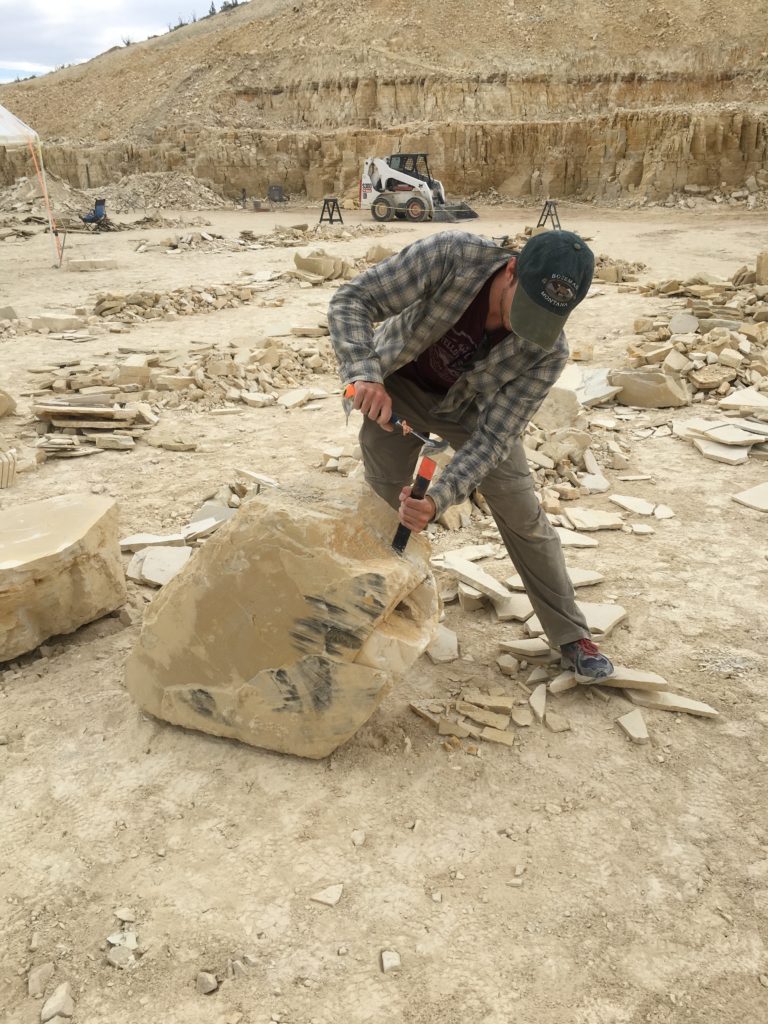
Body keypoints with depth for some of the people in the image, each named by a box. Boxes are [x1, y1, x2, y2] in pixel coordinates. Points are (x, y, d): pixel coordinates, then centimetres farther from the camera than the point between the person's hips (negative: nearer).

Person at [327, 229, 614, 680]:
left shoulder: (548, 352, -30)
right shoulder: (452, 254, -35)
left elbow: (492, 438, -28)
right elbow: (351, 300, -29)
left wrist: (438, 500, -43)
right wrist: (365, 373, -47)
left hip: (471, 406, 1)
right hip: (397, 388, 0)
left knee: (523, 515, 0)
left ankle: (572, 636, 15)